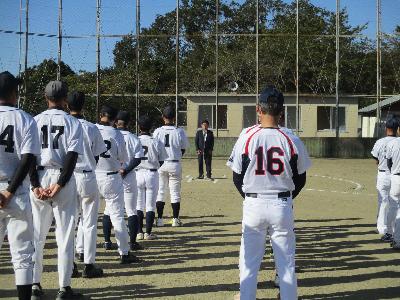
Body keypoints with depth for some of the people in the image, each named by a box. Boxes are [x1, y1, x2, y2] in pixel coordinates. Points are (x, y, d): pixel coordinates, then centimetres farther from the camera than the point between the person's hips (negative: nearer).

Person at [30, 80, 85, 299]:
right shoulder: (72, 122, 0)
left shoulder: (35, 121, 5)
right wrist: (59, 184, -12)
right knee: (65, 236, 3)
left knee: (36, 235, 10)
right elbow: (72, 156, -10)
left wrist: (35, 185, -7)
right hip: (63, 177, -2)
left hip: (39, 178, 2)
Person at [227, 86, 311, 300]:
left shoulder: (247, 137, -8)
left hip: (253, 204, -1)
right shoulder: (290, 139, -5)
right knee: (286, 263, 10)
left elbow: (237, 178, -2)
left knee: (249, 263, 8)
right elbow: (300, 179, 3)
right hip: (282, 205, 1)